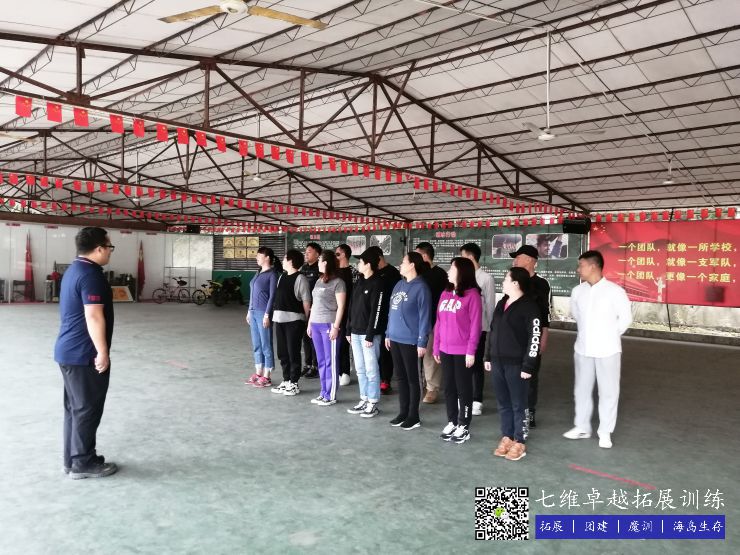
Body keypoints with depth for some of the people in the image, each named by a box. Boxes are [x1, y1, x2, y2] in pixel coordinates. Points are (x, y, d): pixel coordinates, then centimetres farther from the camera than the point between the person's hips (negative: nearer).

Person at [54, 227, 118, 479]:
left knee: (75, 407, 15)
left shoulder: (74, 269, 14)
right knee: (88, 408, 0)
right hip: (84, 354, -10)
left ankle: (72, 460, 24)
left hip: (69, 350, 10)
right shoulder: (90, 274, -19)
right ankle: (83, 463, 10)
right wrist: (102, 352, -20)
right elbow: (94, 317, -25)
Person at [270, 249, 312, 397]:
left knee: (293, 352, 0)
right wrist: (275, 314, 11)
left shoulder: (300, 278, -9)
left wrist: (306, 320, -10)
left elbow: (306, 301, -10)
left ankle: (294, 383, 11)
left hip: (294, 320, -8)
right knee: (282, 352, 13)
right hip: (279, 319, 8)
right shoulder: (281, 277, 14)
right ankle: (286, 381, 24)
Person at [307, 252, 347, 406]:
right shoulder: (319, 281, 15)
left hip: (329, 325, -8)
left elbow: (341, 307, -11)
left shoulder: (338, 282, -8)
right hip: (316, 324, 8)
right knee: (321, 361, 11)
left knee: (331, 361, -2)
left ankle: (331, 396, 5)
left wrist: (336, 327, -16)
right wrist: (310, 323, 17)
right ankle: (324, 393, 19)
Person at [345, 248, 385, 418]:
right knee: (360, 369, 12)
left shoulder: (377, 284, -10)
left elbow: (376, 312, -15)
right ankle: (364, 400, 21)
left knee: (371, 369, -2)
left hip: (369, 334, -8)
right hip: (356, 333, 8)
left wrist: (370, 335, -17)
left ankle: (373, 403, 6)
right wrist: (349, 330, 14)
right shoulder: (359, 283, 15)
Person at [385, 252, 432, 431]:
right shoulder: (399, 285, 11)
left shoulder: (421, 287, -11)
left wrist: (422, 342, -16)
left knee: (412, 378, 4)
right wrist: (388, 334, 13)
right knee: (400, 377, 14)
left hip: (410, 340, -7)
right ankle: (403, 412, 25)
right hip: (395, 339, 7)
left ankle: (413, 416, 15)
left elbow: (424, 316, -14)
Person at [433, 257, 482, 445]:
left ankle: (464, 426, 17)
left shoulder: (472, 294, -10)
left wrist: (471, 351, -15)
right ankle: (452, 422, 26)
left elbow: (475, 325, -12)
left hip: (463, 351, -6)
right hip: (445, 350, 6)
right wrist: (436, 347, 10)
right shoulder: (445, 293, 10)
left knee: (463, 388, 6)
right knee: (449, 387, 13)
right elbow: (439, 322, 11)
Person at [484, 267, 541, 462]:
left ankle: (519, 442, 14)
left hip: (516, 364, -7)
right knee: (503, 403, 14)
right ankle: (506, 437, 25)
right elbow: (492, 331, 18)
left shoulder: (529, 306, -11)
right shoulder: (502, 303, 13)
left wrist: (528, 365, -17)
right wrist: (488, 356, 16)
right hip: (498, 362, 7)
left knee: (518, 404, 3)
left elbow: (535, 337, -15)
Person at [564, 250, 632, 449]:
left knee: (608, 391, 5)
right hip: (583, 348, 4)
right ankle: (582, 427, 26)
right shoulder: (578, 291, 0)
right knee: (582, 388, 12)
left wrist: (610, 335, 3)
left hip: (607, 349, -4)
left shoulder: (615, 291, -12)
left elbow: (625, 318, -3)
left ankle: (605, 432, 18)